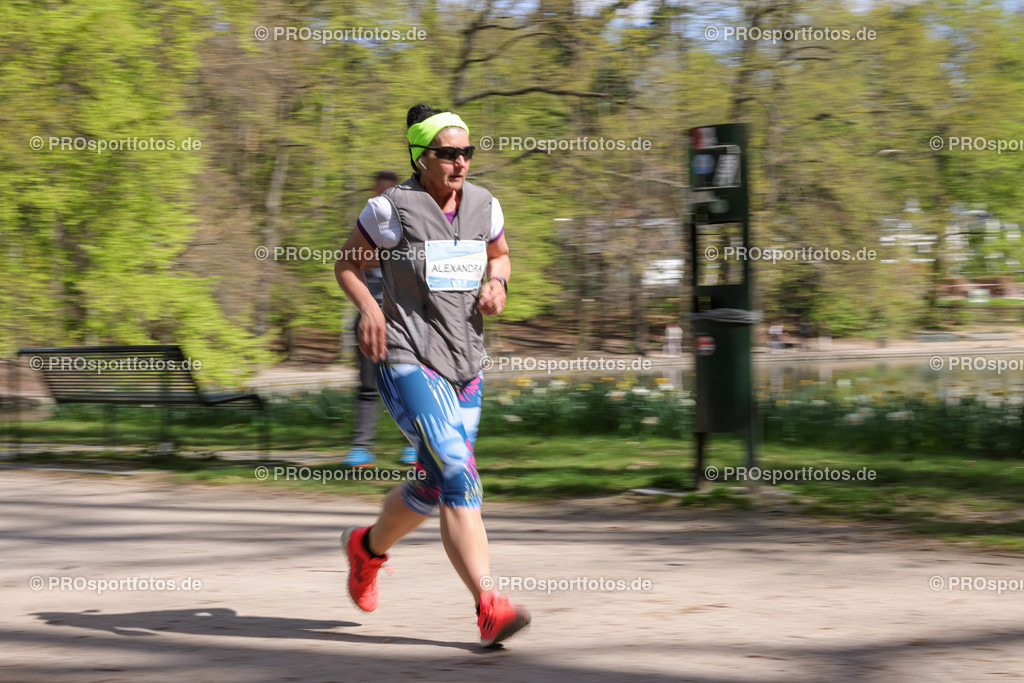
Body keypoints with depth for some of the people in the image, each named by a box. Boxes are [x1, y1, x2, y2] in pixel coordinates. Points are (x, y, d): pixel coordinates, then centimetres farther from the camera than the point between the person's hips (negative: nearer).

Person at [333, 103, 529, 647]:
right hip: (407, 358, -6)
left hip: (465, 362, 6)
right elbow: (347, 264, 5)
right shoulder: (391, 208, -7)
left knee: (433, 488, 12)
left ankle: (368, 546, 43)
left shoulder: (484, 205, 7)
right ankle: (488, 607, -22)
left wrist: (496, 282, 3)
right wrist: (368, 307, -13)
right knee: (458, 476, -20)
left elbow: (499, 254, 25)